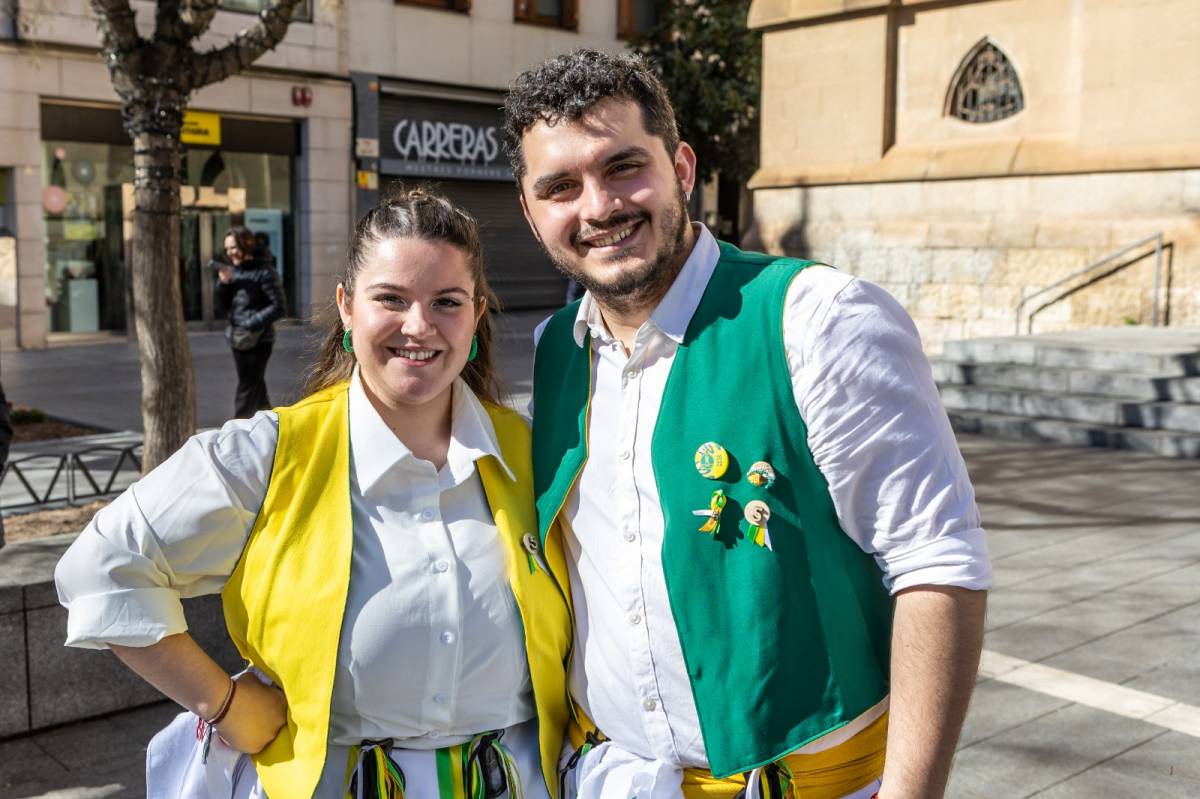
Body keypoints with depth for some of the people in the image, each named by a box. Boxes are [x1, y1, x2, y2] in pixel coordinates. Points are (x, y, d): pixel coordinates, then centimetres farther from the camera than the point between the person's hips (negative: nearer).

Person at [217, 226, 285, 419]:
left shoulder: (264, 271, -12)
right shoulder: (233, 271, 8)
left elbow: (278, 307, -15)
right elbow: (225, 304, 15)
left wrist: (252, 324, -22)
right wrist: (223, 284, -3)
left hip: (258, 338, -7)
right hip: (238, 338, 7)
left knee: (246, 388, -5)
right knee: (256, 386, 18)